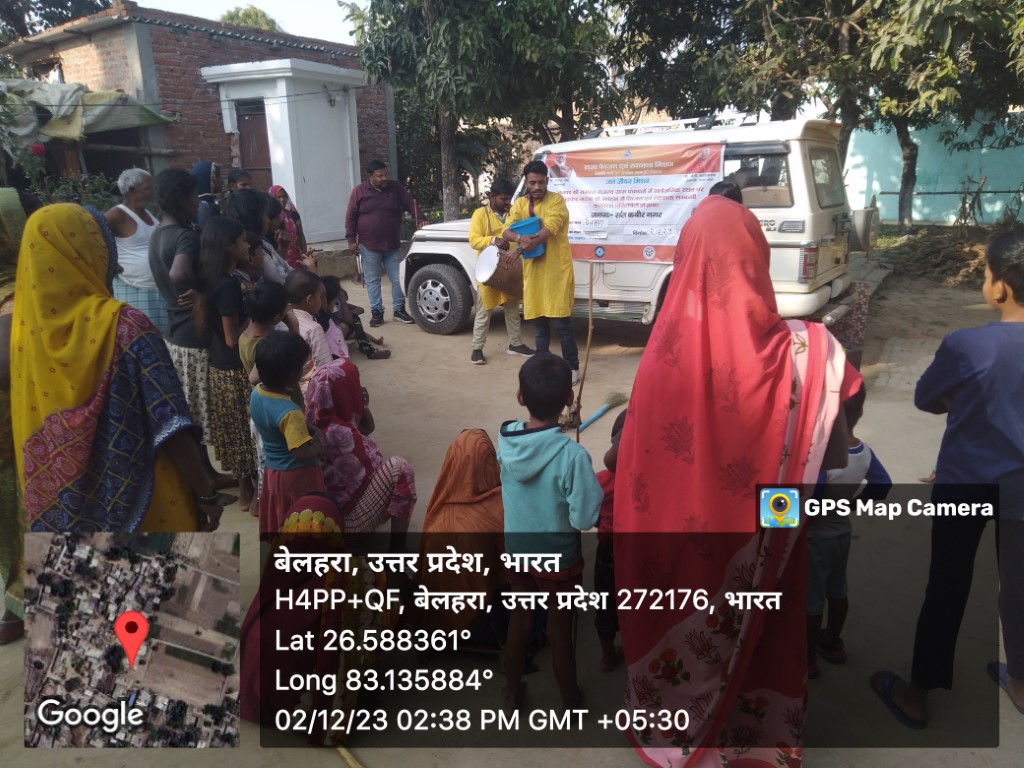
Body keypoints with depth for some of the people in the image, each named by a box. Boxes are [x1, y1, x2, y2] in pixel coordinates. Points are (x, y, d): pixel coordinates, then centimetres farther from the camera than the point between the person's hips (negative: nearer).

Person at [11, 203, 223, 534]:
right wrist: (206, 493, -12)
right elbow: (171, 426, -21)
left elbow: (29, 432, 6)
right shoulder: (124, 325, -19)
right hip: (132, 503, -5)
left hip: (56, 510, 5)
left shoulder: (22, 330, -3)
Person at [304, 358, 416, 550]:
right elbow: (373, 470, -21)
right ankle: (398, 552, -9)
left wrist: (363, 405, -5)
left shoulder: (320, 419, -2)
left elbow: (368, 427, 11)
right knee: (400, 469, -15)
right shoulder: (337, 432, -30)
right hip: (351, 512, -9)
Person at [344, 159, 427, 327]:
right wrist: (351, 240, -7)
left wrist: (419, 219, -14)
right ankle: (377, 312, 12)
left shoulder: (395, 187, 4)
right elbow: (351, 217, -1)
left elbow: (410, 203, 4)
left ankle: (399, 310, 16)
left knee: (398, 279, 4)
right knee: (373, 281, 3)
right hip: (369, 246, -2)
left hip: (392, 245, 2)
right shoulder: (359, 192, -2)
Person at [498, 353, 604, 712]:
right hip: (558, 559, -4)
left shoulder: (505, 438, -16)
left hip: (516, 551, 4)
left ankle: (510, 693, 45)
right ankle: (570, 701, 42)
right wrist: (596, 487, -7)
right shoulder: (572, 455, -31)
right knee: (560, 628, 18)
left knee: (519, 618, 25)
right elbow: (585, 518, -24)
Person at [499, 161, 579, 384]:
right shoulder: (519, 204, 10)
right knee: (538, 320, 11)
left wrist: (520, 248, -27)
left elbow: (549, 230, -20)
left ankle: (572, 367, 7)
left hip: (556, 269, -5)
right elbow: (507, 231, -3)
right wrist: (520, 238, -27)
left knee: (561, 321, -4)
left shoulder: (556, 200, -5)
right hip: (532, 269, 5)